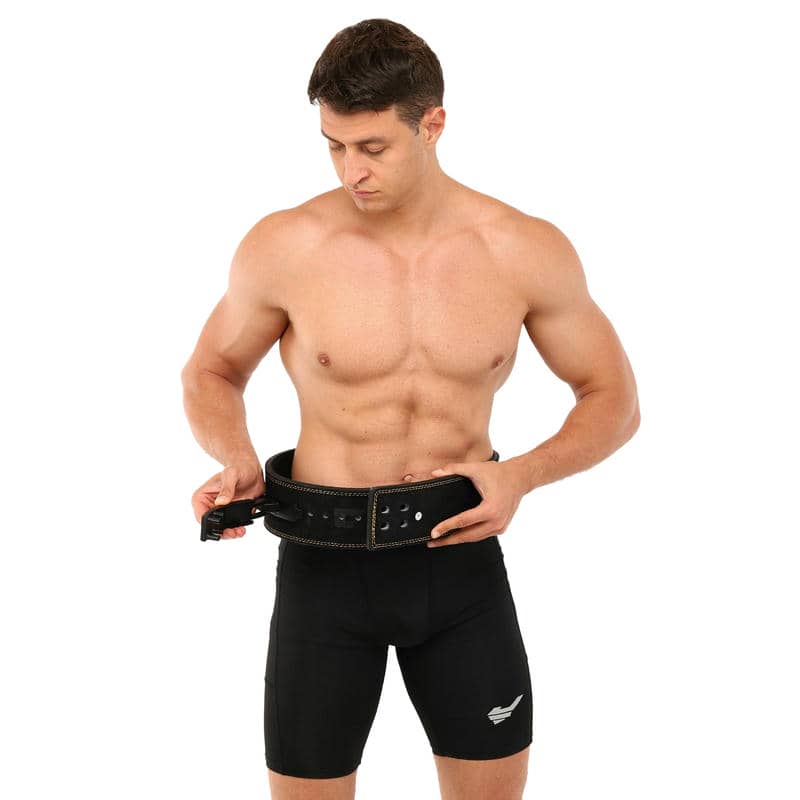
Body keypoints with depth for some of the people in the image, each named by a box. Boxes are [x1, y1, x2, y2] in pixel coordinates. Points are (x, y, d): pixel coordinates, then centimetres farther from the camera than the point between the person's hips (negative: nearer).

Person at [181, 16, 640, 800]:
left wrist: (521, 474, -16)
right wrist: (236, 460, -15)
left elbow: (613, 398, 2)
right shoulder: (284, 248, -12)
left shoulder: (527, 252, -9)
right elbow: (211, 371, 6)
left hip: (461, 560, 2)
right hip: (326, 567, -1)